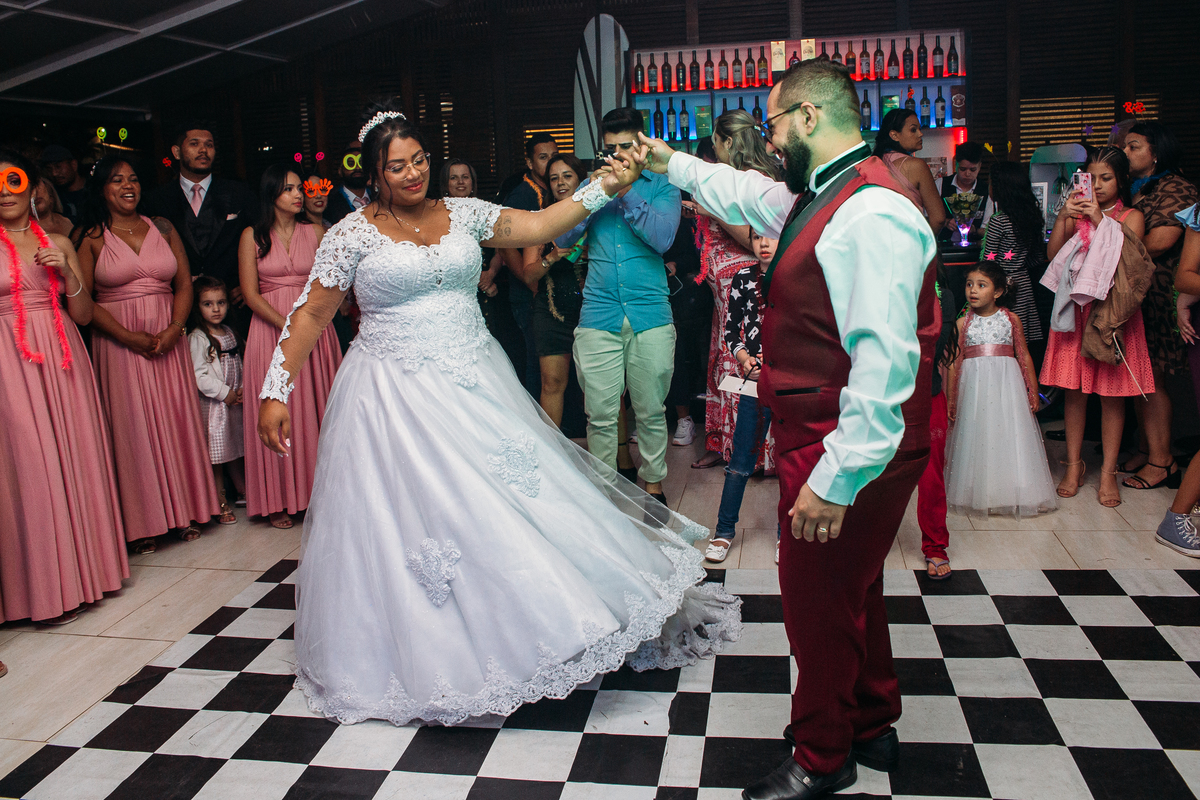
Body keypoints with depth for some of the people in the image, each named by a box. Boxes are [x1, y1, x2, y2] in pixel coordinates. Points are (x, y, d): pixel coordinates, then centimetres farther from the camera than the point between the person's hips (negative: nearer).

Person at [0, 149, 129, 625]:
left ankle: (84, 567, 23)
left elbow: (84, 315, 9)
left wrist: (67, 273, -5)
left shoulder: (58, 244, 12)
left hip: (62, 359, 4)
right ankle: (46, 587, 9)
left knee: (76, 459, 8)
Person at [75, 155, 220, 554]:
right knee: (132, 426, 0)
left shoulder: (163, 228, 8)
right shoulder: (90, 236, -1)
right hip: (118, 341, -3)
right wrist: (129, 337, -15)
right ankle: (142, 523, 8)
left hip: (168, 339, 3)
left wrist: (174, 329, -9)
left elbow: (185, 284, 6)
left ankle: (184, 510, 18)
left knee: (176, 420, 6)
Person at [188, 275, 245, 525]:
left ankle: (244, 491, 30)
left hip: (233, 402, 7)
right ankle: (221, 503, 8)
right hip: (211, 404, -7)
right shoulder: (197, 338, -12)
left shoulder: (229, 332, 10)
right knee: (216, 455, 0)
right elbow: (199, 376, -18)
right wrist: (225, 392, -15)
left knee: (237, 449, 17)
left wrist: (242, 388, 1)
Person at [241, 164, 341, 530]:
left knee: (316, 409, 3)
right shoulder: (253, 236, 2)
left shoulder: (315, 231, 7)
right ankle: (279, 500, 7)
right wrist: (288, 327, -12)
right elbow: (251, 293, -2)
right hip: (270, 329, -1)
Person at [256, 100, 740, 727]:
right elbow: (311, 314, -2)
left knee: (514, 499, 3)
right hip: (396, 399, -3)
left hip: (474, 386, 4)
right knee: (411, 516, 0)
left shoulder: (463, 214, 7)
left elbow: (536, 227, 4)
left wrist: (602, 188, -4)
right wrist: (276, 392, -7)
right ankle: (427, 656, 20)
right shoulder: (353, 234, -2)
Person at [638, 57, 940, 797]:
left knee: (819, 596, 5)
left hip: (848, 454, -10)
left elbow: (885, 363, -30)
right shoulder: (815, 196, 9)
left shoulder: (872, 214, -24)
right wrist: (673, 163, 41)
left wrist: (837, 478, -29)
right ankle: (870, 727, 44)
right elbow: (746, 194, 31)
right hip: (824, 439, 10)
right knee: (849, 587, 23)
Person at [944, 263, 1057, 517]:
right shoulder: (963, 324, 3)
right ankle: (978, 494, 11)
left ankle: (1013, 494, 11)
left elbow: (1024, 356, 9)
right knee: (977, 436, 1)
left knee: (1008, 435, 0)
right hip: (973, 385, 0)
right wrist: (950, 400, 5)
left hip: (1006, 384, 0)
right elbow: (954, 362, 5)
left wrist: (1033, 391, 8)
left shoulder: (1011, 320, 4)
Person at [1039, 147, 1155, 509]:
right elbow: (1053, 254, -1)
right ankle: (1074, 464, 15)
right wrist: (1063, 217, -14)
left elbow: (1127, 263, -10)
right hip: (1075, 311, 2)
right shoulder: (1076, 214, 11)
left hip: (1112, 312, -2)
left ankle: (1108, 471, 9)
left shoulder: (1131, 217, 5)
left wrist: (1100, 220, -15)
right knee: (1074, 388, 3)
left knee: (1112, 392, 1)